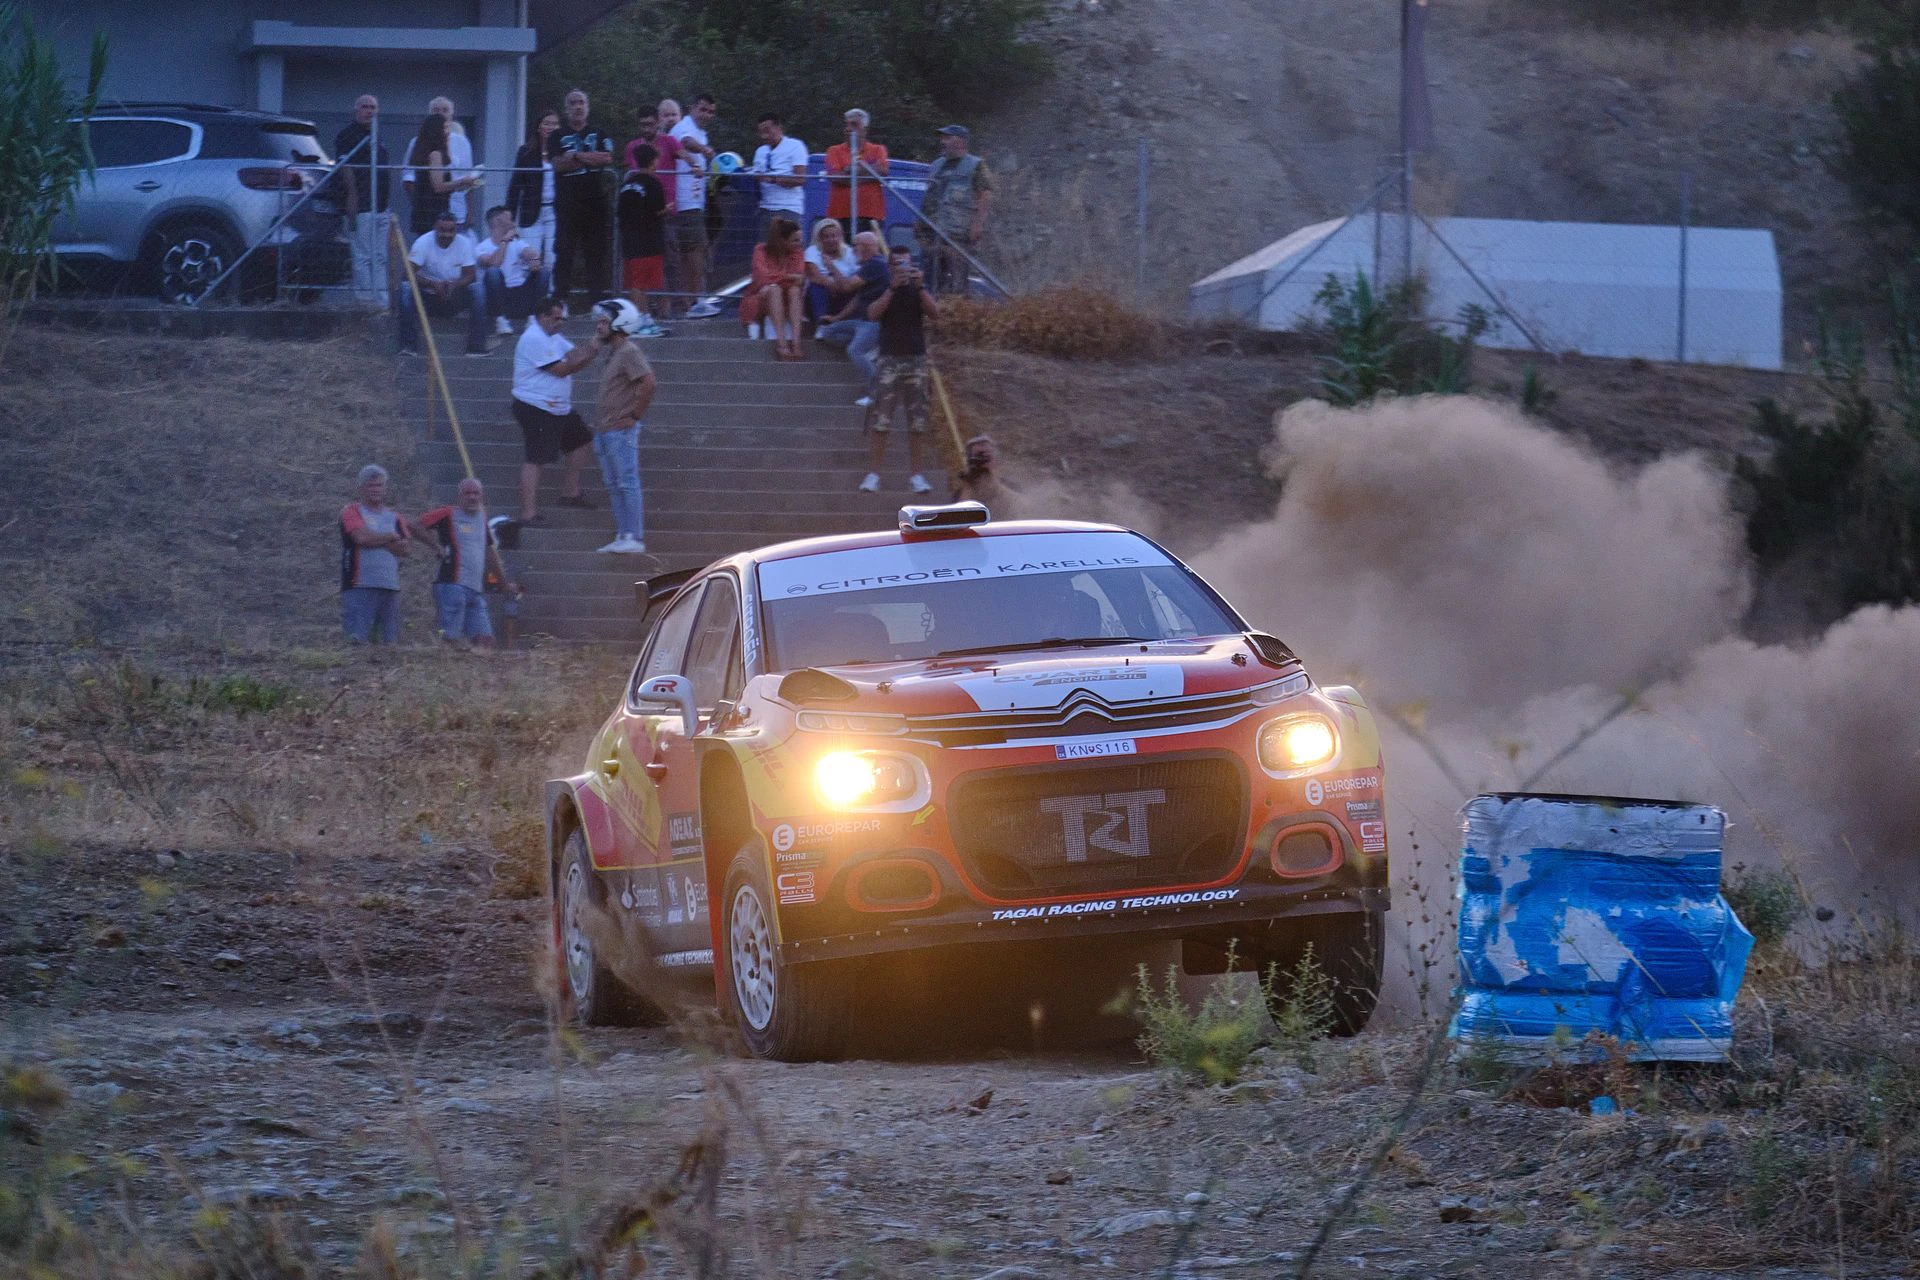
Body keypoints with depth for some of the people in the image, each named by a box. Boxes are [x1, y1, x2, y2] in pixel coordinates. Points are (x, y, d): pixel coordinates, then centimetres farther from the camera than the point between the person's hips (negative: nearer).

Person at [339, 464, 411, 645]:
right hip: (359, 587, -5)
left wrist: (375, 539, -6)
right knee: (358, 641, -14)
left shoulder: (395, 517, 18)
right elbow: (361, 537, -14)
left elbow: (403, 550, 5)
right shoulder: (351, 512, 4)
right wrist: (391, 537, 2)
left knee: (390, 642, 3)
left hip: (390, 587, 5)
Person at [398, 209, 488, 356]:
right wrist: (433, 283, -37)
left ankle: (477, 347, -23)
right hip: (428, 296, -2)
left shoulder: (464, 243, -7)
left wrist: (454, 285, -31)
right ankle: (408, 346, -27)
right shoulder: (423, 243, -13)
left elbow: (471, 275, -10)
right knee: (406, 290, -32)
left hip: (454, 297, 2)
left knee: (478, 289, -26)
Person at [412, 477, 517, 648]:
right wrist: (438, 548, -11)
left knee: (485, 640, 1)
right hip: (452, 585, -7)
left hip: (477, 592, 7)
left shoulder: (481, 518, 19)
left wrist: (505, 584, 33)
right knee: (451, 640, -13)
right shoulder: (448, 515, -2)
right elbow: (414, 527, -7)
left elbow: (490, 554, 29)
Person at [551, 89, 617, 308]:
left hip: (596, 200, 1)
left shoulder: (599, 134, 13)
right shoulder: (558, 137, 9)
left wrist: (576, 157, -9)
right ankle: (560, 297, -2)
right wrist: (589, 159, -13)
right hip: (568, 201, -1)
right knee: (564, 252, -4)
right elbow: (558, 164, -6)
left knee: (597, 251, 2)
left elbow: (607, 158, -5)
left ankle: (597, 296, 5)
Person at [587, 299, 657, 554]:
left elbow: (648, 383, -22)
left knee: (627, 483, -8)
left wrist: (635, 415, -18)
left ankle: (633, 537, -7)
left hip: (622, 429, -10)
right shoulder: (613, 352, 15)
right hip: (605, 430, 10)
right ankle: (622, 536, 16)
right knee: (614, 485, 12)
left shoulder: (628, 352, -13)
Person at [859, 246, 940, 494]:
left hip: (916, 359, 2)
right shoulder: (883, 290, 6)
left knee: (917, 422, 2)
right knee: (879, 420, -7)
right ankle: (874, 475, -5)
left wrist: (920, 286, -14)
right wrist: (892, 287, -18)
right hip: (889, 359, -2)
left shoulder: (919, 291, 10)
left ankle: (917, 475, 8)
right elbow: (873, 314, -11)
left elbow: (935, 313, -5)